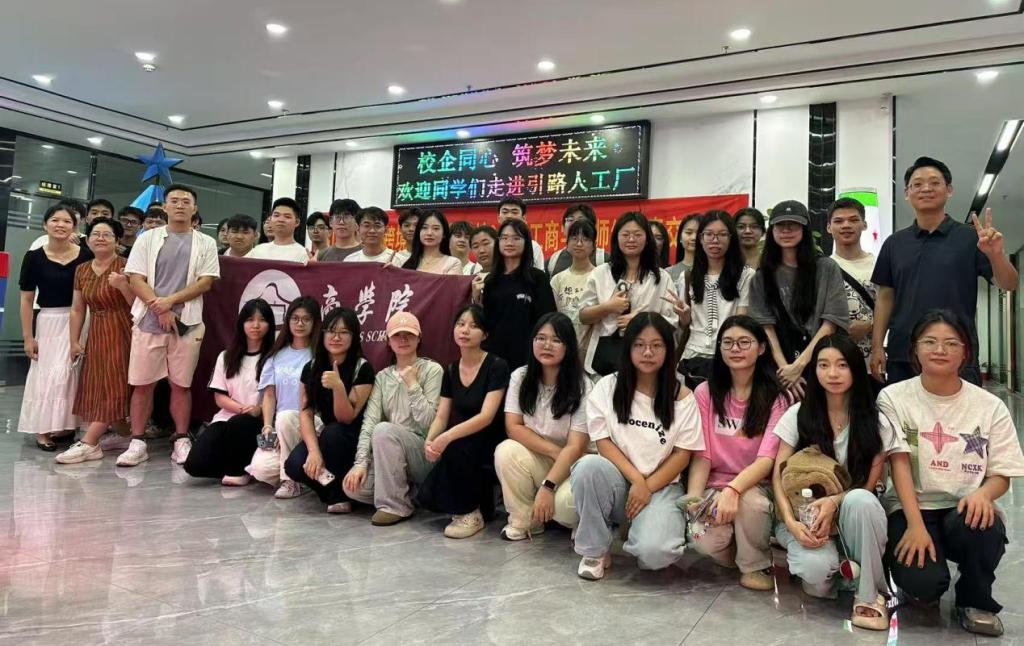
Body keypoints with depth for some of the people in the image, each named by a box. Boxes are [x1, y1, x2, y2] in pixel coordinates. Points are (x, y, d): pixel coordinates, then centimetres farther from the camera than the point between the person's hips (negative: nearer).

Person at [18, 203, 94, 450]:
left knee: (69, 374, 2)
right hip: (48, 322, 0)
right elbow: (26, 300, 2)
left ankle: (65, 425, 16)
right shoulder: (34, 257, -1)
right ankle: (42, 429, 12)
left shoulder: (86, 256, -2)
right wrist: (28, 337, -2)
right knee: (46, 374, 2)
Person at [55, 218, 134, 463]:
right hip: (96, 335, 7)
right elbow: (77, 309, 13)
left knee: (111, 387, -6)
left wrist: (122, 285, -27)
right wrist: (74, 341, 10)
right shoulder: (82, 270, 10)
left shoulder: (125, 266, -8)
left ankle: (88, 444, -6)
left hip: (121, 333, -7)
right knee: (96, 388, 6)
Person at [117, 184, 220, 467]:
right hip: (148, 320, 1)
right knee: (142, 384, 3)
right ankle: (137, 443, 11)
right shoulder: (147, 239, 8)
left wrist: (170, 301, -12)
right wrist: (159, 308, -11)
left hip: (187, 322, -1)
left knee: (181, 384, 4)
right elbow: (136, 279, 1)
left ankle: (181, 441, 12)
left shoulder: (205, 244, 7)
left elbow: (206, 282, -2)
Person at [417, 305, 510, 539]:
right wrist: (429, 441, -20)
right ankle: (481, 492, 14)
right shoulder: (451, 370, 5)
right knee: (427, 497, -15)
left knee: (455, 446, -35)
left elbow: (486, 417, -24)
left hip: (491, 444, -5)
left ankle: (470, 513, -12)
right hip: (460, 446, 5)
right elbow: (441, 416, 2)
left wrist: (446, 437, -37)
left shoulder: (497, 367, -14)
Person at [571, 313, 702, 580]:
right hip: (617, 479, 1)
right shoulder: (607, 387, 1)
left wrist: (647, 487, -13)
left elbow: (682, 455, -1)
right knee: (588, 466, -35)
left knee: (655, 551, -30)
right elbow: (603, 442, -5)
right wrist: (636, 480, -17)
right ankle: (595, 550, -12)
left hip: (661, 486, -1)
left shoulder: (682, 397, 1)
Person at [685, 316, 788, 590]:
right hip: (714, 485, 1)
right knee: (704, 540, -29)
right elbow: (701, 455, -4)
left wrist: (733, 489, -34)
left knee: (751, 501, -36)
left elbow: (767, 459, -16)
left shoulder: (776, 398, -6)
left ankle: (756, 565, -4)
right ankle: (734, 553, 9)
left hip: (756, 486, -1)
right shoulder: (705, 393, -1)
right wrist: (693, 497, -22)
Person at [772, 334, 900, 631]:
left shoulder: (875, 420, -2)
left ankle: (869, 594, -16)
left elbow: (870, 484, -3)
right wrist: (791, 522, -19)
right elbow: (779, 475, -3)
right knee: (817, 569, -34)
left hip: (852, 514, 1)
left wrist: (834, 501, -23)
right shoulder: (798, 414, -1)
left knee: (860, 501, -36)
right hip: (804, 514, -1)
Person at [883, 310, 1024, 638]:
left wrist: (983, 493, -23)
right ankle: (926, 586, 15)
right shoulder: (894, 397, -3)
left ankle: (974, 600, -1)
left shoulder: (991, 406, 2)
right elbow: (900, 464, -9)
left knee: (982, 525, -35)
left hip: (965, 510, 2)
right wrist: (916, 525, -20)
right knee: (922, 582, -28)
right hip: (912, 507, -1)